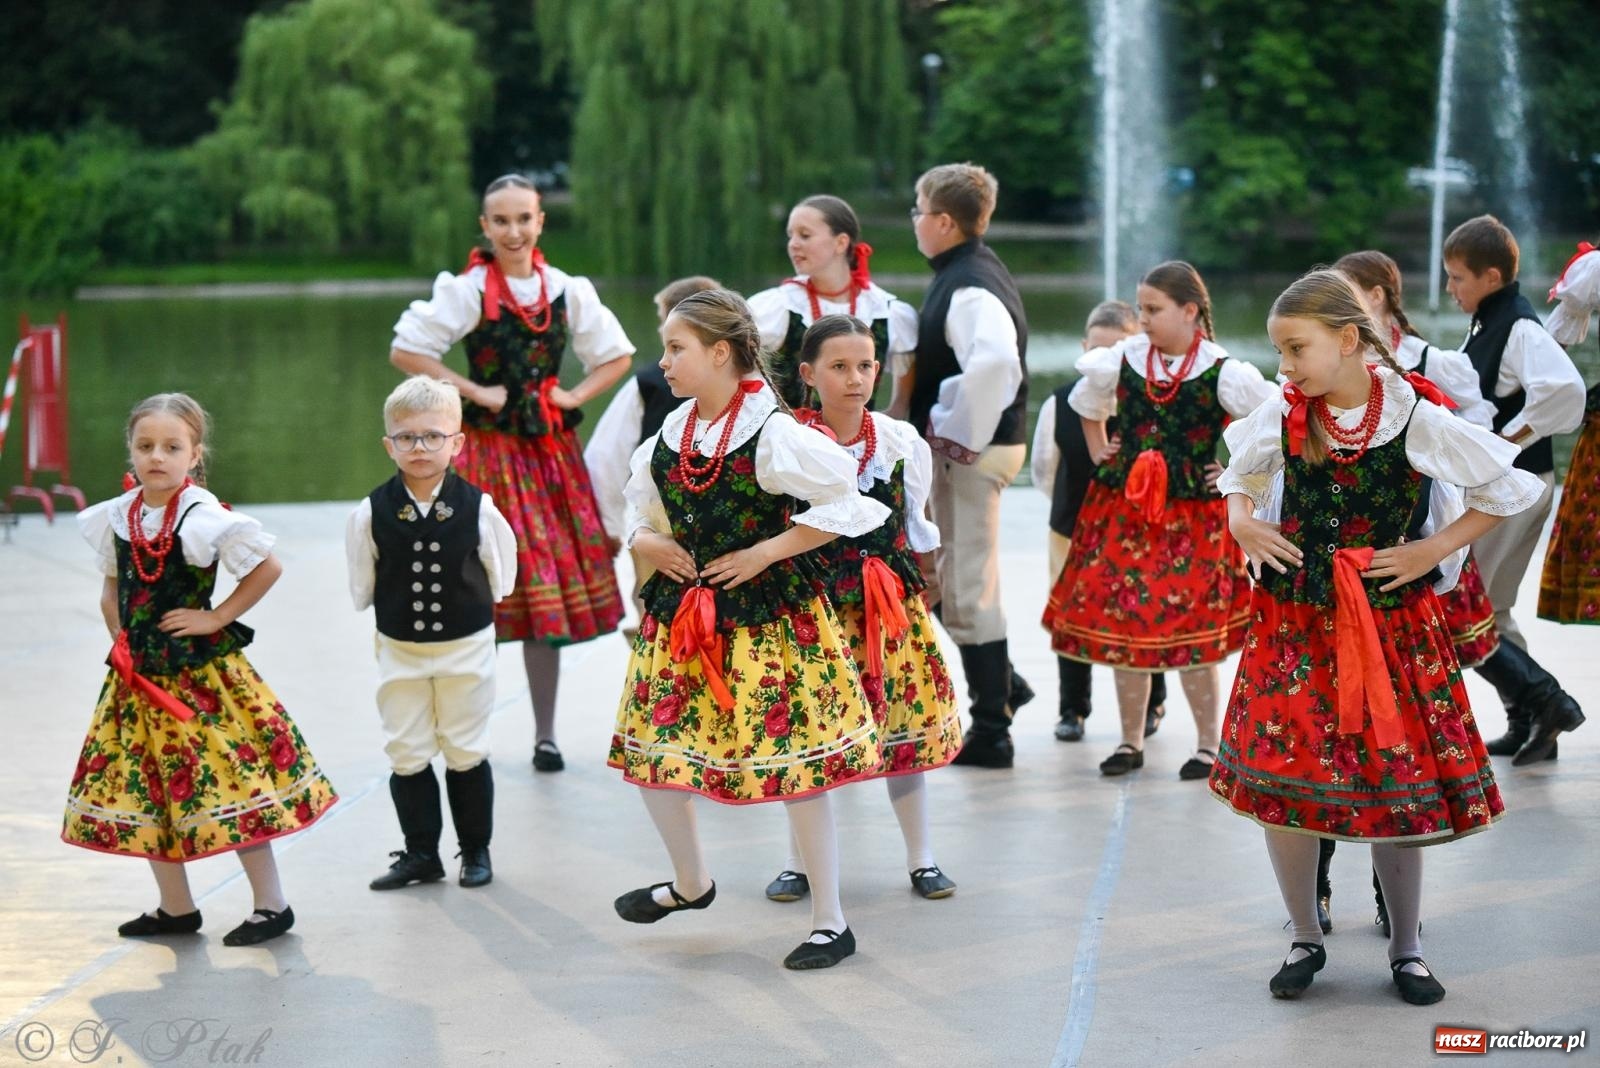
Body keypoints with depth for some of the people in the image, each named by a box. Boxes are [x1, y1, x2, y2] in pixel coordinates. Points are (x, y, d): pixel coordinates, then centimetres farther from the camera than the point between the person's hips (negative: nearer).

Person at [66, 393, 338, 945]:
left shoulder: (205, 518, -14)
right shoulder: (116, 517, 4)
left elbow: (269, 568, -10)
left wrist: (218, 618, -11)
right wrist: (122, 643, 5)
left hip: (200, 670, -6)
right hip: (140, 673, 7)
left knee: (230, 784, -3)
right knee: (144, 788, 11)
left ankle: (271, 905, 9)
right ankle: (175, 907, 25)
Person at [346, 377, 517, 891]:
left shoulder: (477, 507, -11)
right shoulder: (371, 513, -9)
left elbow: (500, 579, 2)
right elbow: (362, 589, 3)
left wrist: (469, 608, 5)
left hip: (466, 647, -1)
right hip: (399, 650, 1)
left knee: (466, 753, 9)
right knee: (406, 755, 7)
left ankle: (476, 849, 22)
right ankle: (421, 853, 19)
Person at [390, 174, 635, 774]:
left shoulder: (568, 291, 7)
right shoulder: (467, 291, -3)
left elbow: (616, 356, 18)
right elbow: (404, 351, -7)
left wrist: (575, 396, 1)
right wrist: (474, 390, -10)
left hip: (550, 452, 4)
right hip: (488, 451, -3)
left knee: (551, 590, 5)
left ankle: (545, 735, 13)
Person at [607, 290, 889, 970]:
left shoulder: (772, 434, -15)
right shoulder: (670, 435, 6)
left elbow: (846, 504, -16)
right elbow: (640, 508, 21)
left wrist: (765, 553, -16)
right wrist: (646, 541, -2)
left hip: (767, 615, -7)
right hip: (682, 613, 7)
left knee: (792, 763, -2)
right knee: (651, 749, 10)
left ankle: (830, 922, 10)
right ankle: (689, 882, 35)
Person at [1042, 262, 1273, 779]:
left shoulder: (1220, 372, -9)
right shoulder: (1122, 360, 2)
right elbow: (1085, 402, 23)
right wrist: (1100, 453, 15)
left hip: (1192, 516, -4)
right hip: (1122, 509, 4)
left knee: (1190, 633, -3)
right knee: (1120, 625, 6)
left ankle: (1209, 743, 12)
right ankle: (1130, 740, 19)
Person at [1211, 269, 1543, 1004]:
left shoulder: (1416, 419, -12)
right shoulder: (1282, 415, -2)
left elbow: (1512, 489, -2)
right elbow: (1238, 474, 19)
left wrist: (1436, 548, -7)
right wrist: (1242, 524, 0)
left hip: (1389, 622, -2)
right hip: (1293, 620, 3)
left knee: (1395, 786, 3)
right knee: (1281, 780, 0)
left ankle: (1406, 949, 21)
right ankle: (1305, 939, 19)